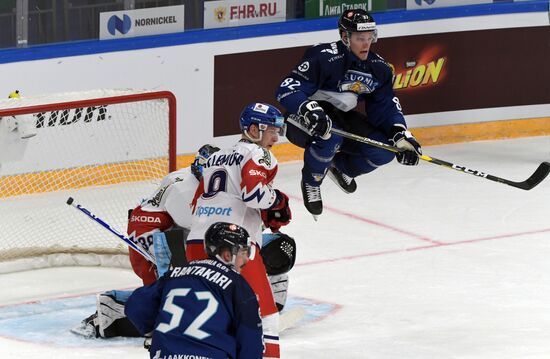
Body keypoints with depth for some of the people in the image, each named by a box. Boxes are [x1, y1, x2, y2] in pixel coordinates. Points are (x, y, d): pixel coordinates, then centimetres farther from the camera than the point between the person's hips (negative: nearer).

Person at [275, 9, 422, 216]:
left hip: (341, 117, 7)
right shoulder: (324, 58, -26)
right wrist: (310, 111, -47)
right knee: (330, 137, -39)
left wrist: (402, 137, -15)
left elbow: (386, 107, 1)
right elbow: (287, 89, -30)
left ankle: (341, 167, 20)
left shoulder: (378, 68, -4)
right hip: (305, 122, -7)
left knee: (385, 151, -11)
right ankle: (311, 182, -9)